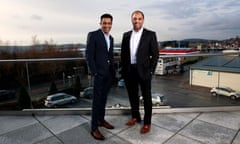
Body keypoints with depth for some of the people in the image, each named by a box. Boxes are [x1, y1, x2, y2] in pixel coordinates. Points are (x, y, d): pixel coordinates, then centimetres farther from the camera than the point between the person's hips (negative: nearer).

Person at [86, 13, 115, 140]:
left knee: (104, 98, 15)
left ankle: (101, 120, 30)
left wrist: (113, 71, 12)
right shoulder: (93, 35, -7)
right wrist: (94, 72, -15)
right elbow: (89, 55, -12)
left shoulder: (111, 38, 14)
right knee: (97, 100, -3)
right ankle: (94, 128, 7)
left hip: (109, 73, 7)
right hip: (99, 73, -6)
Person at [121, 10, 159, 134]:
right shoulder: (126, 35, 9)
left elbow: (155, 54, -4)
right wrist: (124, 69, 7)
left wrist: (151, 71, -9)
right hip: (129, 71, 4)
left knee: (146, 97, 7)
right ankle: (135, 117, 36)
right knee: (132, 95, 16)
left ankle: (147, 123, 22)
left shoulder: (150, 34, -3)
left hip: (144, 71, -4)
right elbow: (123, 54, 12)